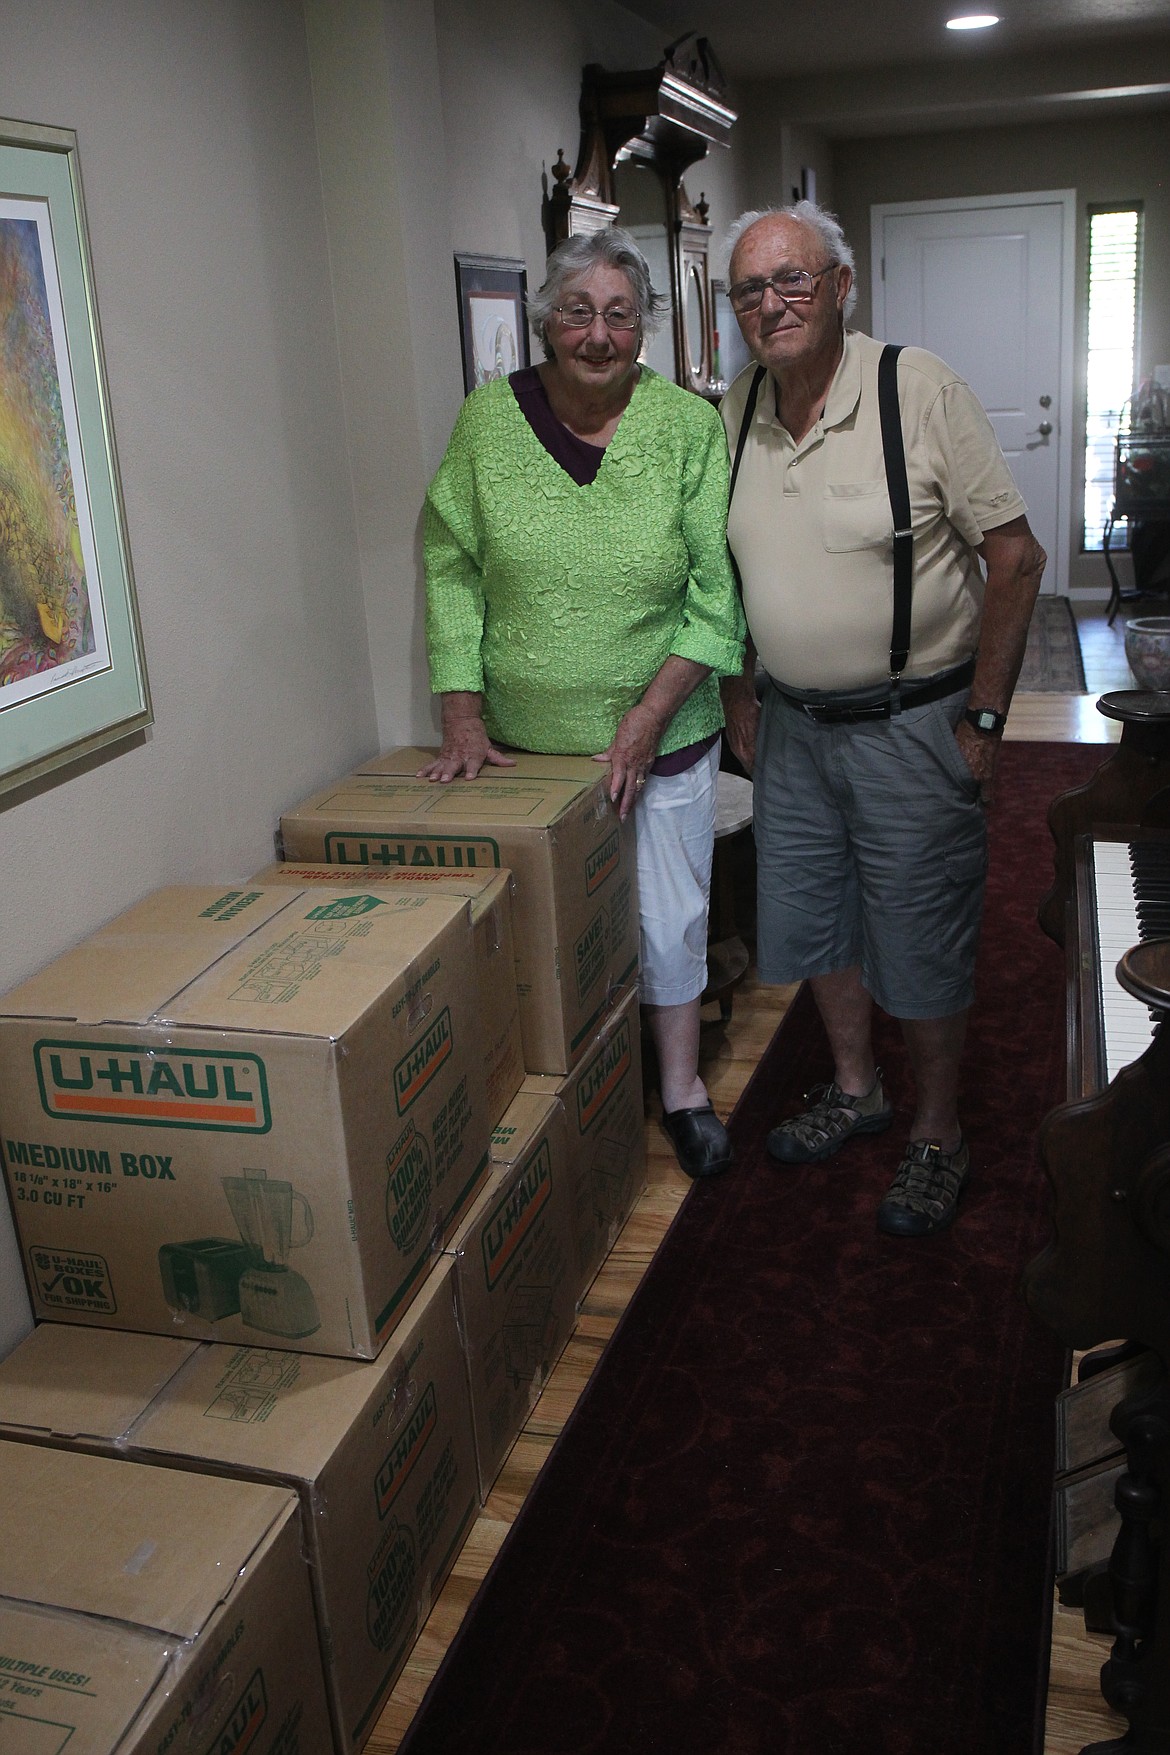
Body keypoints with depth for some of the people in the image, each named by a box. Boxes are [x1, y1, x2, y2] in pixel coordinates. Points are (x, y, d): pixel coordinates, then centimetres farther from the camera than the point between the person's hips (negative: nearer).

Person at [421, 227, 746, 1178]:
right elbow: (451, 570, -1)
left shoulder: (691, 429, -7)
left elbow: (716, 593, -7)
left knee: (667, 916, 9)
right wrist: (462, 713, -8)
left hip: (659, 735, 0)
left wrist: (648, 717, -13)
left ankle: (681, 1085, 30)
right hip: (524, 739, 1)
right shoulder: (490, 420, -4)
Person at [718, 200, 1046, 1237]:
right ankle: (856, 1090, 39)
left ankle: (938, 1136, 25)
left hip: (911, 723, -5)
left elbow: (1015, 557, -13)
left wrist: (983, 721, -14)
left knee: (922, 939, 4)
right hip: (792, 723, 6)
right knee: (811, 916, 17)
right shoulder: (737, 411, 2)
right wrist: (737, 694, 11)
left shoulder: (920, 389, -15)